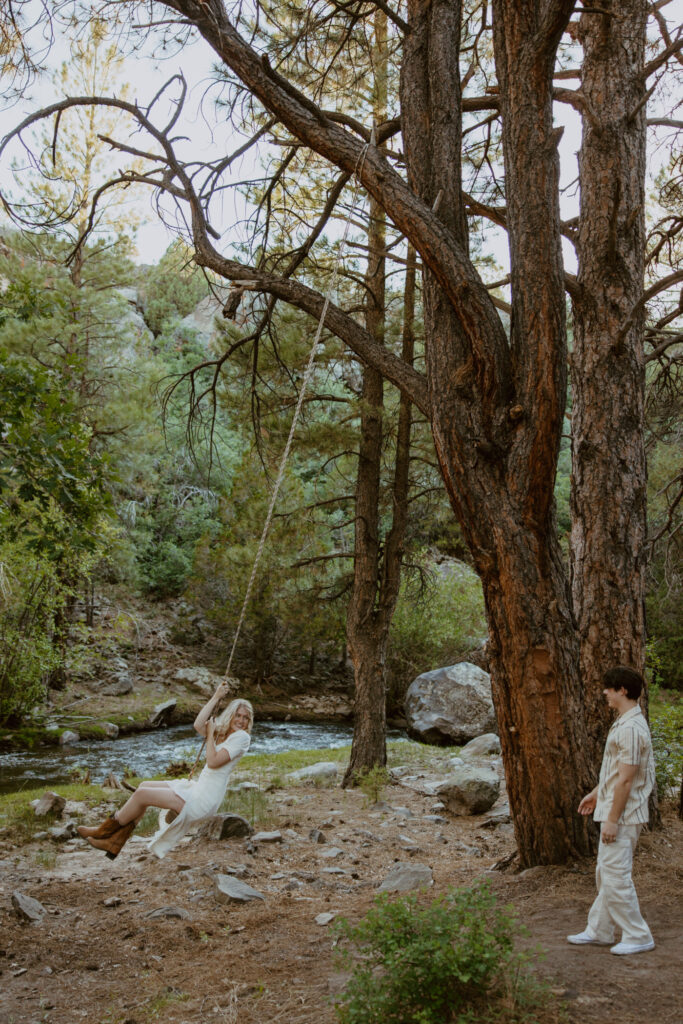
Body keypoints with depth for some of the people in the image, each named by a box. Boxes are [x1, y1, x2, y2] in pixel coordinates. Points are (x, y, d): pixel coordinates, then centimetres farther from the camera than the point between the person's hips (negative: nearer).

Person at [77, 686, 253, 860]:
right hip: (198, 788, 9)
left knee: (142, 794, -6)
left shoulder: (242, 736, -13)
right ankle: (115, 843, 12)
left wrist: (210, 734, -10)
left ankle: (104, 832, 16)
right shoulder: (221, 731, 11)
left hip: (204, 800, -9)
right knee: (145, 786, 10)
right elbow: (198, 724, -9)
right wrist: (216, 697, -8)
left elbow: (213, 762, -22)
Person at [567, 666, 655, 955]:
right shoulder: (624, 723, 10)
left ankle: (638, 936, 9)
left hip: (623, 815, -10)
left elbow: (626, 779, -24)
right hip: (613, 809, 10)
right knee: (605, 874, 17)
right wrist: (596, 793, 27)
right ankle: (599, 931, 27)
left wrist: (612, 820, -21)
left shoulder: (631, 729, -23)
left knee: (615, 877, -3)